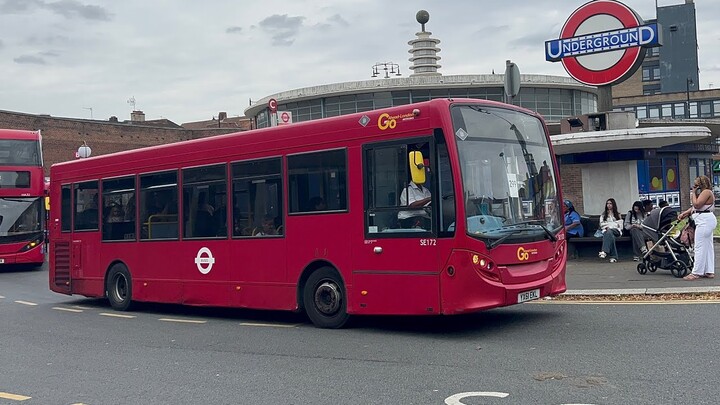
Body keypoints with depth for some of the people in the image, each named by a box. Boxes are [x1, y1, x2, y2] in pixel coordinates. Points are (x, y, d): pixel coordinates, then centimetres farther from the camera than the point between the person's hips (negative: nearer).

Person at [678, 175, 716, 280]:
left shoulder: (706, 192, -12)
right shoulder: (704, 193, 21)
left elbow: (696, 204, -20)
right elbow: (694, 207, 19)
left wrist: (693, 193, -10)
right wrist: (684, 213, 9)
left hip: (704, 221, -11)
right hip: (706, 221, 11)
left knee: (700, 247, -10)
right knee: (707, 246, 11)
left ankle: (696, 273, -9)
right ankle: (709, 272, 14)